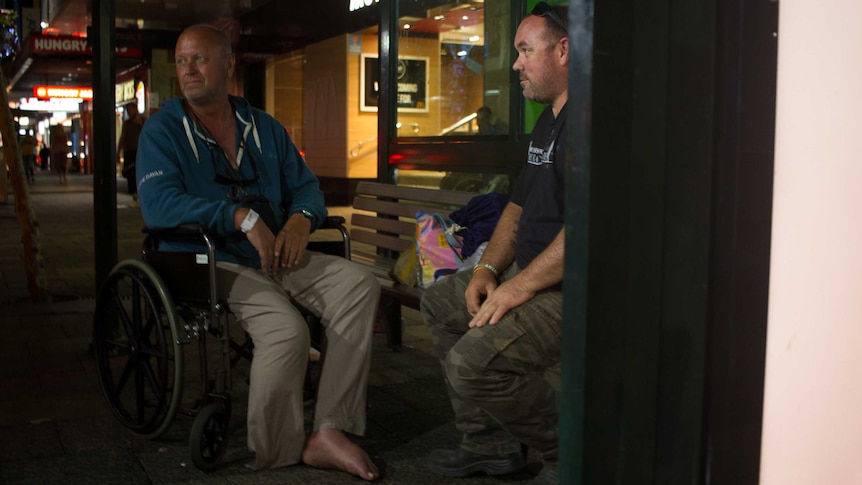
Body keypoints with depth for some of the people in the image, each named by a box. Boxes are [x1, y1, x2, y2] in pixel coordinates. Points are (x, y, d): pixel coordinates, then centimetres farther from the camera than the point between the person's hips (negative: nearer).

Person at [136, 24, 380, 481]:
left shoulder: (264, 128, 18)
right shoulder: (163, 130, 1)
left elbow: (305, 186, 19)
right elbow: (157, 204, -15)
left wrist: (301, 219, -6)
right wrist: (243, 217, -21)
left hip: (274, 256, 6)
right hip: (210, 262, -6)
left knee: (359, 285, -17)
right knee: (286, 328, -31)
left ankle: (328, 430, -18)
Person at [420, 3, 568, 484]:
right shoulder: (547, 122, 17)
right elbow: (519, 208, 22)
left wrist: (519, 287, -23)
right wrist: (488, 269, 7)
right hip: (532, 275, 11)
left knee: (473, 361, -25)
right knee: (441, 303, 19)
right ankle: (488, 444, 19)